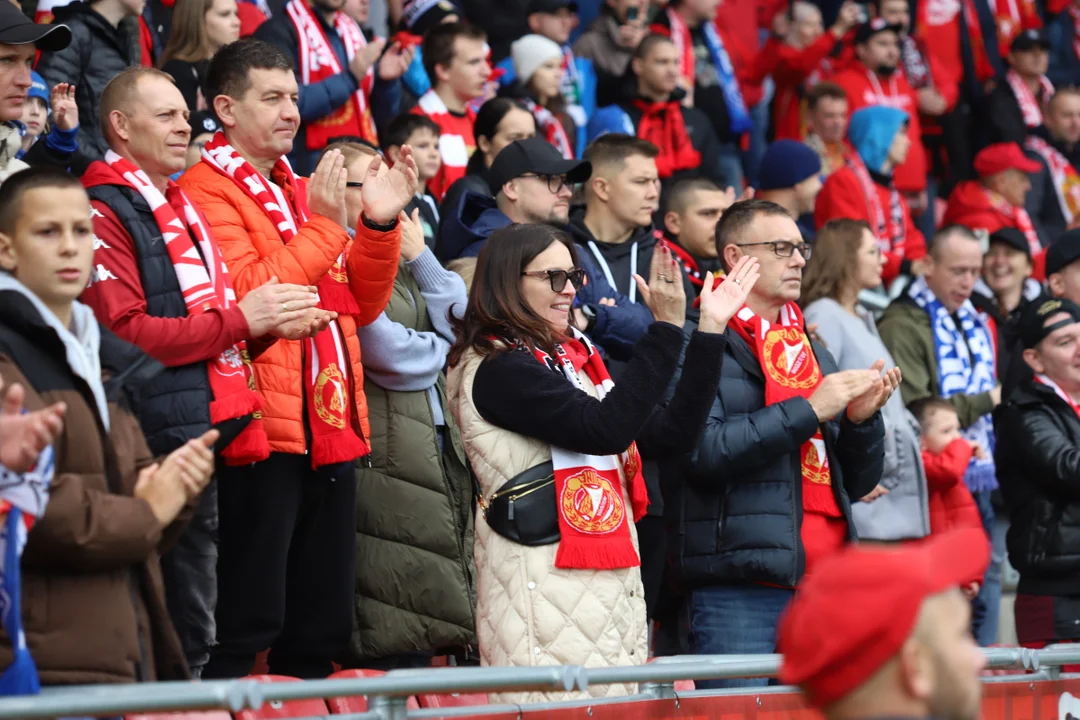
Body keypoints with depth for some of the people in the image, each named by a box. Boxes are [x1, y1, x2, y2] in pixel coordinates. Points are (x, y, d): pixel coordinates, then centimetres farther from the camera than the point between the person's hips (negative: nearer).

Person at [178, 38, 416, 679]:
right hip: (264, 429, -8)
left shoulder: (303, 189, 20)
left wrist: (379, 224, 2)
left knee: (324, 622, 11)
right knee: (250, 622, -7)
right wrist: (322, 224, -12)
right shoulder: (209, 189, -5)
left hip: (331, 428, 8)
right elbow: (247, 297, -17)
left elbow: (363, 304, 17)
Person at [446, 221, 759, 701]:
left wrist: (710, 331, 7)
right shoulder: (497, 369, -10)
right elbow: (605, 427, -20)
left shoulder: (575, 357, 17)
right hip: (546, 585, -9)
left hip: (613, 585, 9)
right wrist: (667, 327, -20)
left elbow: (671, 434, 12)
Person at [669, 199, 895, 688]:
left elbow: (858, 482, 21)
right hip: (739, 589, -7)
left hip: (822, 588, 7)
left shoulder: (814, 355, 21)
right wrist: (808, 410, -14)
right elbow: (703, 450, -17)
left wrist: (861, 419, 1)